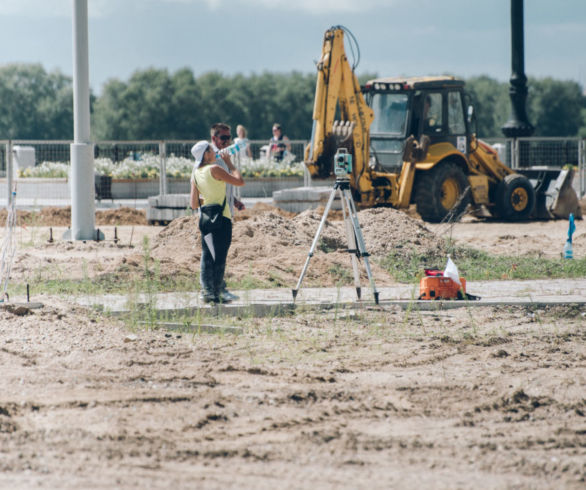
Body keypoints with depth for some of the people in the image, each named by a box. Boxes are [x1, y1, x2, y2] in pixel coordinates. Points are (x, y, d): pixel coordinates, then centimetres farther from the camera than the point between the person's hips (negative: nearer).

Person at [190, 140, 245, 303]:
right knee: (220, 256, -3)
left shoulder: (196, 174, 8)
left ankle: (207, 291, 9)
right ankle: (217, 292, -3)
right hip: (221, 218, -7)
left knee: (207, 256, 10)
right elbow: (239, 181, -9)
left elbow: (194, 204, 8)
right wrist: (229, 163, 1)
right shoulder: (214, 169, -11)